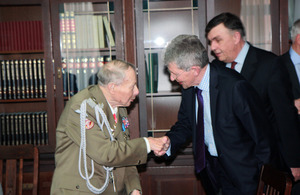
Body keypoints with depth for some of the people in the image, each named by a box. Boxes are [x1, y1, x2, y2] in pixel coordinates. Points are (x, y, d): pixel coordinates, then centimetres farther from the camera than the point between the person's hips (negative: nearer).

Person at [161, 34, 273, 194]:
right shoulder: (189, 86, -8)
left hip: (238, 170, -6)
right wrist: (168, 142, -16)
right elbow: (185, 124, 4)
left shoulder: (236, 88, -29)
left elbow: (261, 132, -20)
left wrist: (260, 173, -9)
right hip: (207, 164, 6)